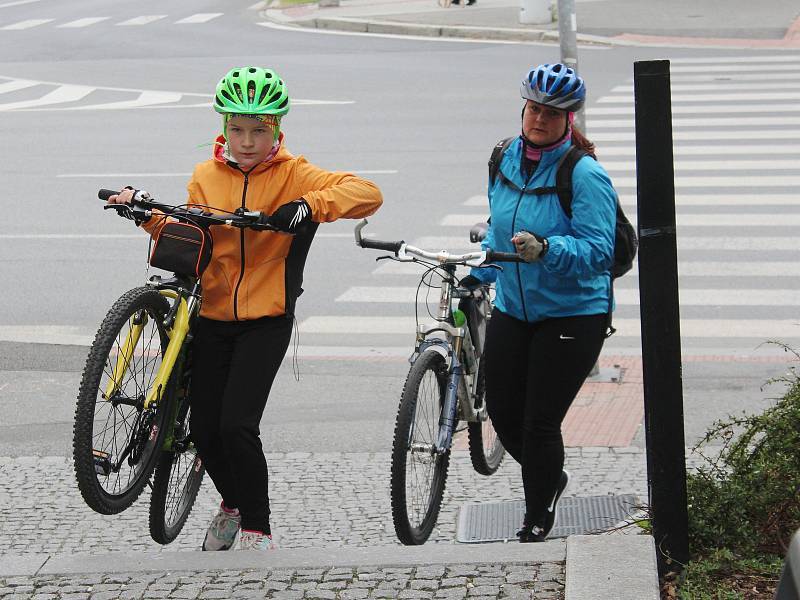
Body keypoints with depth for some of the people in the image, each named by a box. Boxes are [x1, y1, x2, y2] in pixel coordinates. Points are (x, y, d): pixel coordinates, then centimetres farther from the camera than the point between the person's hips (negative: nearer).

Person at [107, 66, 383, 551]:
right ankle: (233, 504, 34)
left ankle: (258, 529, 1)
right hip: (213, 318, 4)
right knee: (204, 428, 6)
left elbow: (367, 193, -16)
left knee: (237, 425, -16)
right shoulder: (206, 176, 7)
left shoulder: (292, 175, -5)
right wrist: (150, 216, -4)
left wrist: (310, 206, -30)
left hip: (266, 322, -4)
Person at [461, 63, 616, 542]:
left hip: (572, 316, -6)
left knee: (541, 422, -5)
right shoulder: (505, 161, 4)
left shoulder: (585, 175, -16)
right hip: (512, 309, 6)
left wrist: (546, 249, -38)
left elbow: (599, 249, -24)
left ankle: (537, 523, 14)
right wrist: (478, 274, 12)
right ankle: (550, 478, 37)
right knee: (503, 414, 7)